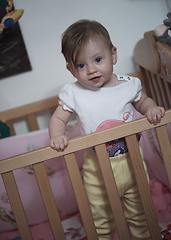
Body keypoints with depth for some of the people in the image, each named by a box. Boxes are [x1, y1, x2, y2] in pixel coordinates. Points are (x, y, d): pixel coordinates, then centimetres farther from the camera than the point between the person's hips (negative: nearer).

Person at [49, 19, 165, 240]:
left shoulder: (128, 85, -9)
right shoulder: (73, 93, -12)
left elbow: (143, 101, 9)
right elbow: (58, 118, -5)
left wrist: (151, 108, -13)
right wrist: (56, 136, -26)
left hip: (131, 161, 2)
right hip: (97, 169, -1)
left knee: (139, 214, 22)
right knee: (101, 221, 13)